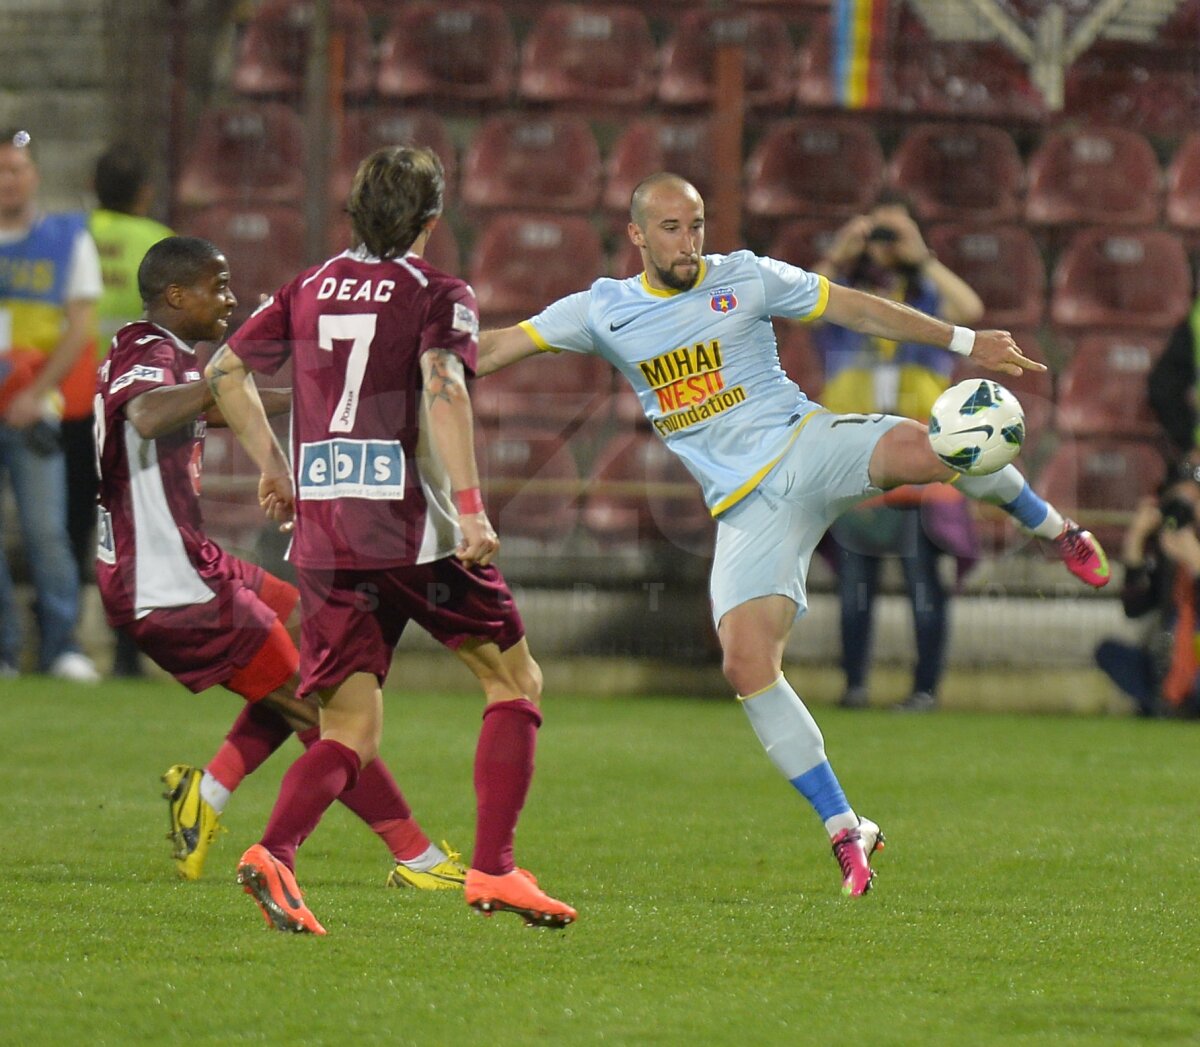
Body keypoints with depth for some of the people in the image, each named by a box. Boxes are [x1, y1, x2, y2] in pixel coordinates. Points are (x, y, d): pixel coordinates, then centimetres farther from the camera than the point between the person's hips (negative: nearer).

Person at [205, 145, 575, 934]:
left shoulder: (310, 290, 13)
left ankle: (275, 852, -21)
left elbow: (225, 371, 17)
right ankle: (492, 869, 1)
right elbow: (444, 390, -18)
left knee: (352, 732, 7)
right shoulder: (437, 294, -2)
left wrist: (273, 463, 27)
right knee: (516, 681, 13)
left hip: (322, 535, 5)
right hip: (415, 529, -5)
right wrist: (470, 507, -25)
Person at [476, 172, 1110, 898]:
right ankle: (846, 832, -5)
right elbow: (501, 346, 9)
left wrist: (965, 341, 4)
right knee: (747, 664, -17)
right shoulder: (602, 312, 8)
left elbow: (858, 310, 7)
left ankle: (1055, 532, -2)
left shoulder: (744, 279, 4)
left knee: (920, 447, -33)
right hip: (747, 506, 1)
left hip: (806, 446, -1)